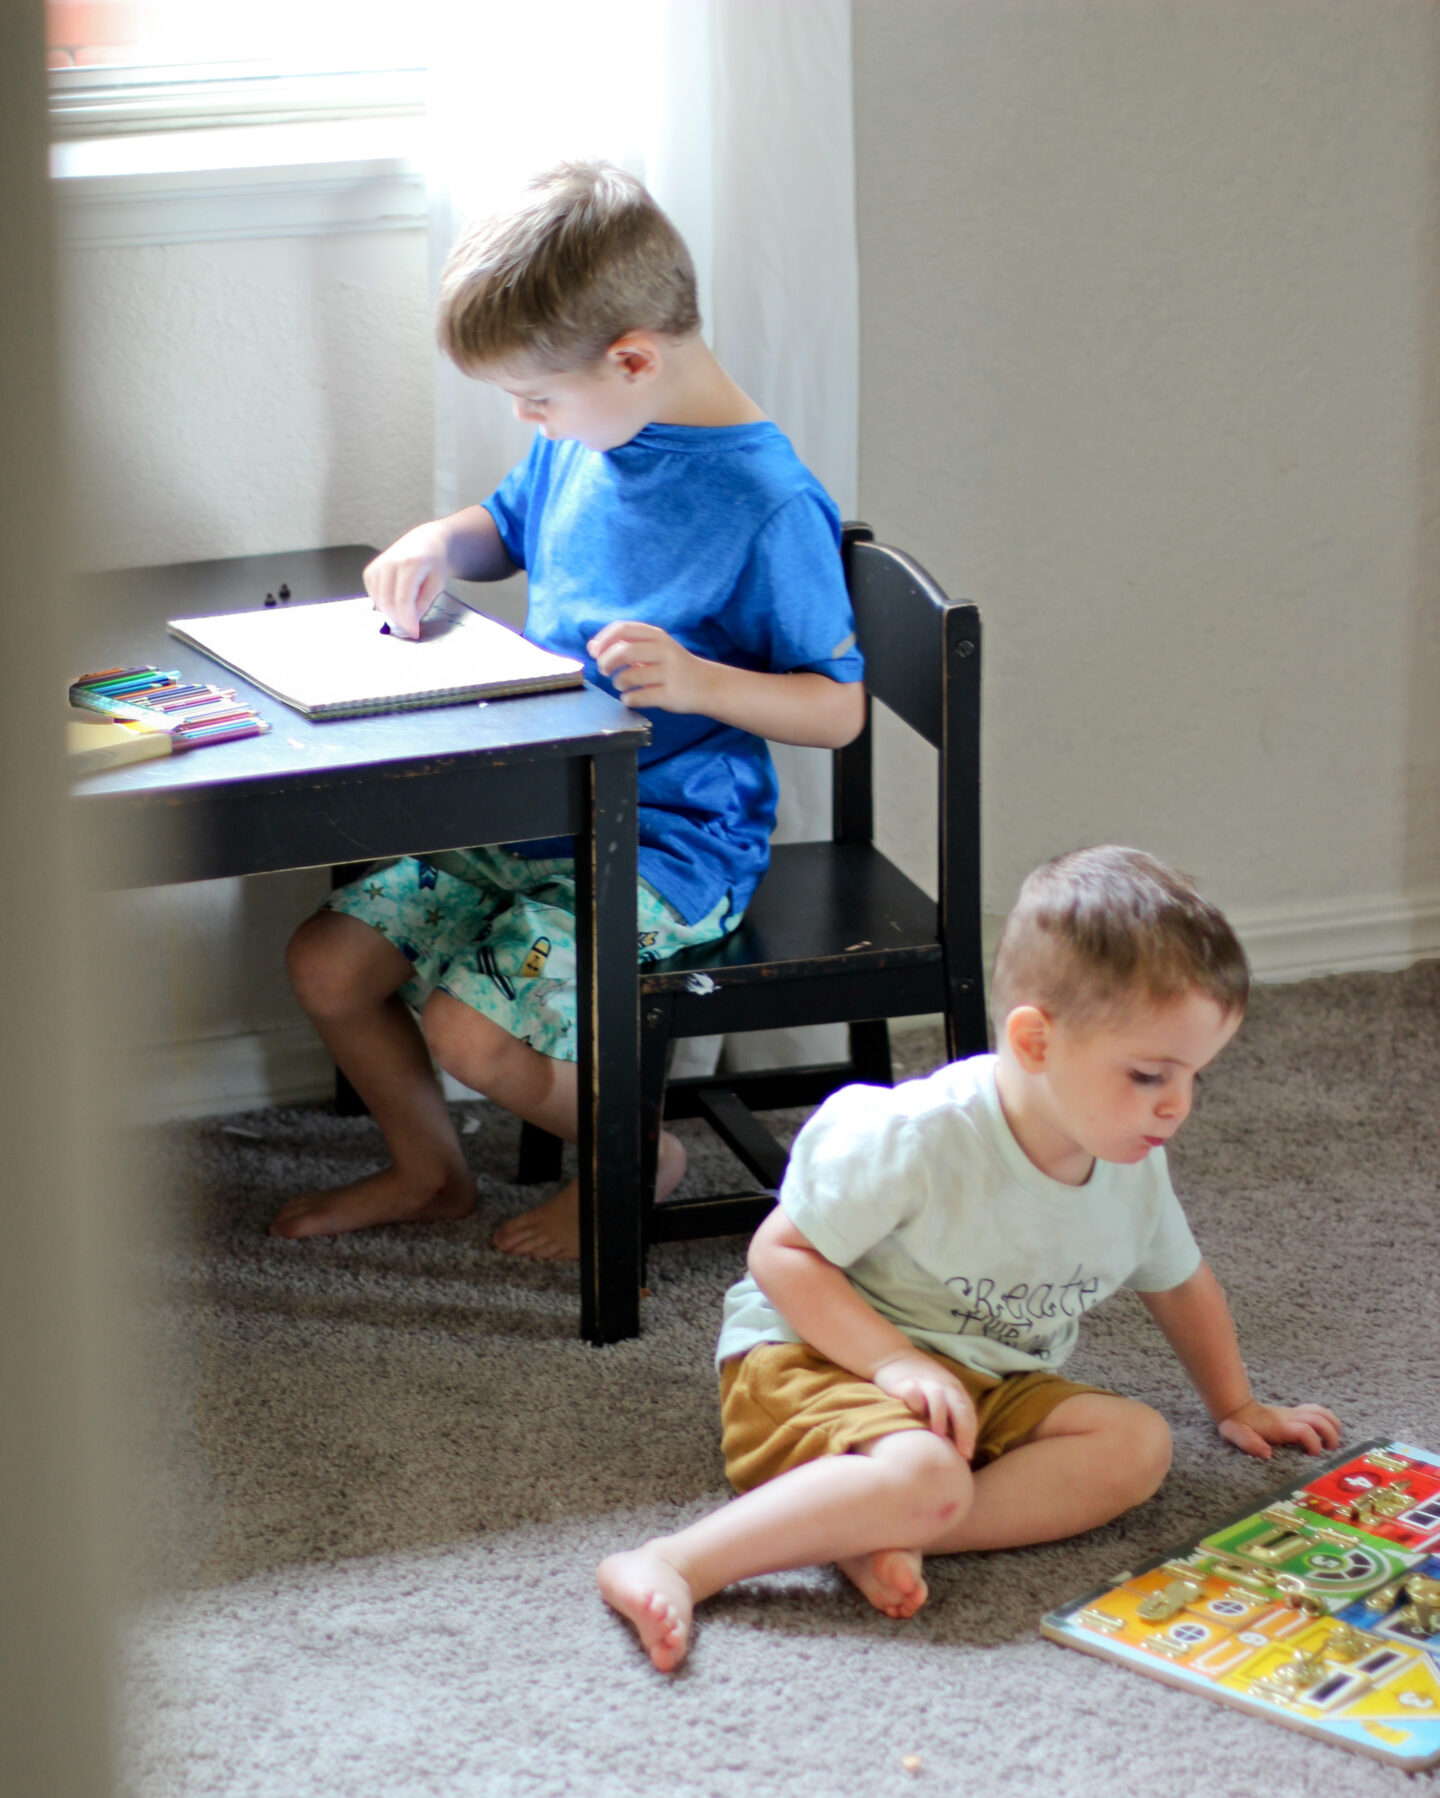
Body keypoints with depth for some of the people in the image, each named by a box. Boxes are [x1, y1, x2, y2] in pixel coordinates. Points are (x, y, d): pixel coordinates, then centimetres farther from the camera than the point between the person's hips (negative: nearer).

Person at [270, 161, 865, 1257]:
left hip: (670, 842, -8)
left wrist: (699, 681, -33)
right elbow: (508, 525, 24)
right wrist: (436, 543, 1)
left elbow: (839, 709, -16)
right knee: (328, 963, 3)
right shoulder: (584, 439, 2)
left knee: (470, 1024, -21)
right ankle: (429, 1169, 26)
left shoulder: (767, 503, -21)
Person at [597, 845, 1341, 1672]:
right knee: (925, 1476, -38)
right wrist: (894, 1360, -26)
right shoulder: (915, 1139, -23)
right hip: (814, 1363, -7)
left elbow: (1180, 1282, 21)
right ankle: (677, 1566, -36)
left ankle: (886, 1538, -30)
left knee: (1138, 1442, -17)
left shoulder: (1133, 1169, -1)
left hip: (985, 1387, 8)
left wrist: (1236, 1404, 29)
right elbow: (779, 1253, -17)